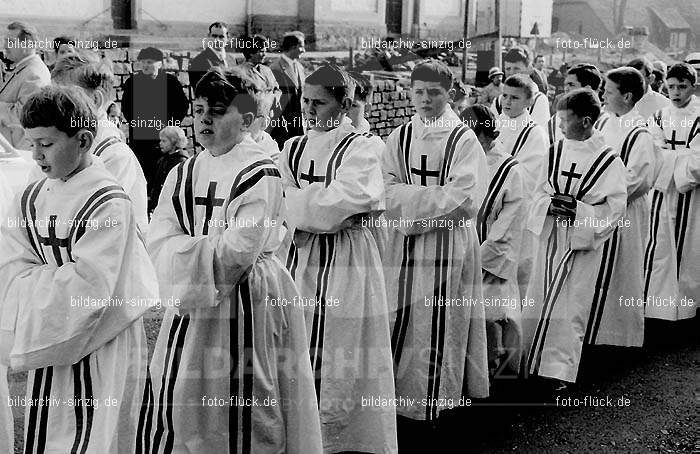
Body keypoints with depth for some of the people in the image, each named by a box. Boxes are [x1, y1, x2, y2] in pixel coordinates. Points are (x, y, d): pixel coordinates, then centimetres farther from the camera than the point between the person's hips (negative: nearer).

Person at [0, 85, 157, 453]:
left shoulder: (109, 204, -17)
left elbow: (88, 287, -22)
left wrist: (36, 279, -11)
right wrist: (57, 278, -17)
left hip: (100, 349, -6)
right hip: (48, 345, 7)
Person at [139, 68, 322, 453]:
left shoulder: (260, 175, -10)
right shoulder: (182, 175, 10)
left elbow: (238, 250, -19)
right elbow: (157, 241, 0)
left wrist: (186, 251, -8)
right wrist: (210, 248, -16)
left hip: (246, 304, -6)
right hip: (192, 306, 6)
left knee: (242, 420, 1)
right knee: (173, 410, 11)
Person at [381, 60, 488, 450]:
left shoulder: (464, 139, -2)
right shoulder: (399, 138, 8)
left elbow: (465, 199, -13)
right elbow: (387, 192, -2)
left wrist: (410, 199, -13)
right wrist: (434, 198, -17)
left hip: (450, 247, -3)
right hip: (405, 246, 3)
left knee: (440, 329, 1)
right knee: (399, 324, 3)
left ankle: (432, 402, 12)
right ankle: (402, 400, 13)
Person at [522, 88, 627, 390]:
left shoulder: (609, 161, -8)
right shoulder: (555, 152, 4)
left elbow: (614, 207, -8)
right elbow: (539, 193, 9)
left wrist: (579, 209, -20)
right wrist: (551, 204, -12)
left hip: (582, 243, -4)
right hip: (549, 237, 4)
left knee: (570, 307, -2)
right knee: (537, 304, 6)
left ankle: (560, 370, 8)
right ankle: (534, 364, 19)